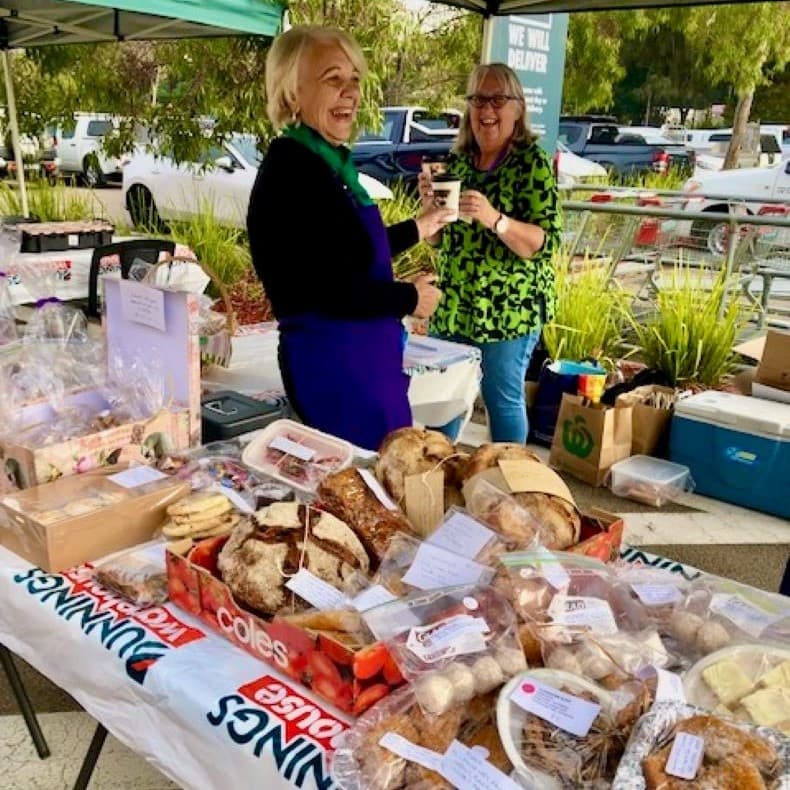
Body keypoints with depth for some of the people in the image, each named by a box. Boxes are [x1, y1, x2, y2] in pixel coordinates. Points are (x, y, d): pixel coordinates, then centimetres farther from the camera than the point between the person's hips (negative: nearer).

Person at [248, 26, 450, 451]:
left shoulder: (327, 162, 9)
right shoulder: (291, 170, -20)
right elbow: (334, 290, -27)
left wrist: (416, 228, 26)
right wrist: (410, 298, -12)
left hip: (362, 357, 10)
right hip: (332, 364, -10)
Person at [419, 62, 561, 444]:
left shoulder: (534, 163, -9)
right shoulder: (456, 160, 7)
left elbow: (545, 243, -16)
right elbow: (436, 238, 12)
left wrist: (494, 219, -31)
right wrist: (431, 205, -8)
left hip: (510, 308, -5)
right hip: (452, 305, 6)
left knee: (504, 400, 3)